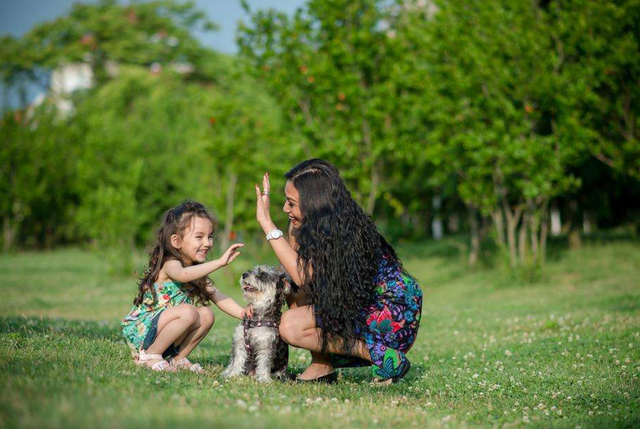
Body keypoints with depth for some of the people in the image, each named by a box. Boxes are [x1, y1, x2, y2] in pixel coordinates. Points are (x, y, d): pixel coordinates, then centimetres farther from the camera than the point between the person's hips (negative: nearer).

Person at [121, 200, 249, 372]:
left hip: (161, 329, 8)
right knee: (188, 312, -28)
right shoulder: (169, 264, -19)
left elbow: (218, 297, 0)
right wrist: (220, 262, -50)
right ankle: (150, 355, -14)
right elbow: (182, 275, -44)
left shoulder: (197, 272, 8)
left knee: (206, 314, -7)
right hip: (139, 330, -8)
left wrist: (243, 313, -17)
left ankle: (178, 359, 3)